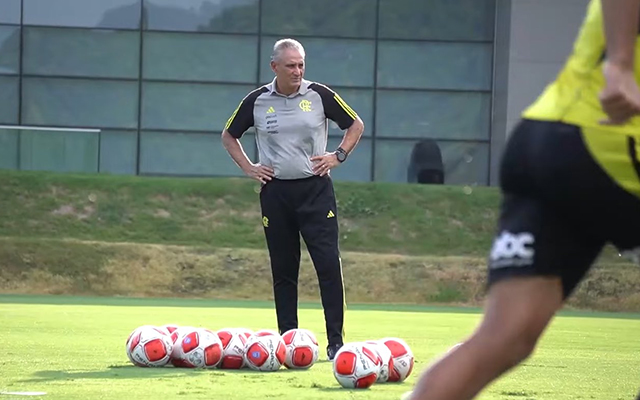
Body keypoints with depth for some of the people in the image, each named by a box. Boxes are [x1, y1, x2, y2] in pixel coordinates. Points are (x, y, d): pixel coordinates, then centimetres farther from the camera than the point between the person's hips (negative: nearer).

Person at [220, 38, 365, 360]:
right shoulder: (257, 101, 2)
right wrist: (248, 167, 6)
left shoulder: (319, 95, -1)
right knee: (283, 270, 5)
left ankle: (336, 341, -8)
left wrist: (338, 156, 0)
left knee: (328, 264, -10)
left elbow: (356, 125, 12)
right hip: (275, 192, 2)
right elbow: (229, 135, 17)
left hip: (315, 189, -1)